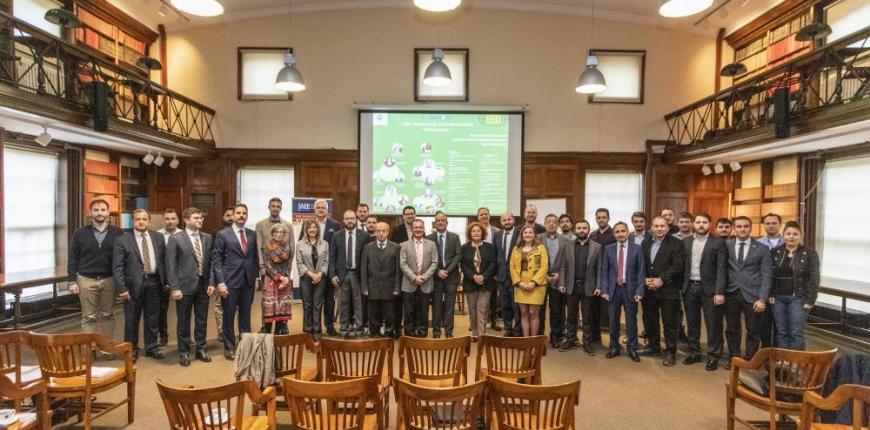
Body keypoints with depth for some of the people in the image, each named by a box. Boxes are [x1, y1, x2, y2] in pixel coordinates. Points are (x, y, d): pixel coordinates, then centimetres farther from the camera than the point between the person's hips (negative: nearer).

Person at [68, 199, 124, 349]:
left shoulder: (117, 233, 1)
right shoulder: (80, 233, 2)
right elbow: (72, 259, 4)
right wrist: (72, 281, -2)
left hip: (109, 280, 0)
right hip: (87, 280, 0)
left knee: (108, 315, 6)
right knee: (88, 317, 6)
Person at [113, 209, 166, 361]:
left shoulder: (158, 237, 6)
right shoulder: (122, 240, -4)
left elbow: (164, 260, 9)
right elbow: (117, 267, -6)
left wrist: (165, 281, 4)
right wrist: (122, 288, -12)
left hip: (154, 282, 3)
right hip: (133, 284, -3)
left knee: (153, 319, 12)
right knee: (131, 320, 8)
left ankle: (152, 348, 26)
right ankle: (132, 350, 24)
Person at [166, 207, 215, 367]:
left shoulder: (207, 238, 6)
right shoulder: (175, 239, -6)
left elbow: (211, 262, 8)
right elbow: (171, 266, -8)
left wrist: (211, 282, 1)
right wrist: (175, 288, -13)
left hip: (203, 285, 4)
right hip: (185, 286, -4)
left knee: (202, 320, 12)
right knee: (183, 321, 8)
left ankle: (201, 349, 26)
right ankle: (184, 352, 22)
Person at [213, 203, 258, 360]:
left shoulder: (253, 234, 8)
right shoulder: (223, 234, -3)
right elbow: (216, 260, -6)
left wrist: (256, 275, 3)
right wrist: (220, 282, -12)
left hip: (248, 281, 3)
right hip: (230, 281, -3)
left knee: (245, 315, 12)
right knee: (229, 316, 7)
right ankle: (229, 347, 20)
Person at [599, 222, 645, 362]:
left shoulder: (636, 249, 0)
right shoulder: (608, 249, 3)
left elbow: (641, 272, -1)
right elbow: (603, 271, 4)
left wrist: (639, 291, -8)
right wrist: (604, 290, -3)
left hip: (630, 289, -1)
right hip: (613, 289, 1)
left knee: (631, 320, 6)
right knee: (613, 320, 8)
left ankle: (632, 348, 19)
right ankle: (614, 347, 22)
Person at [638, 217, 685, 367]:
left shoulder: (676, 243, -5)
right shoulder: (645, 243, 10)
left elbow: (678, 265, -14)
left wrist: (661, 280, -17)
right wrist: (645, 279, -7)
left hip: (668, 289, -5)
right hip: (648, 289, 5)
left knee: (670, 323, 3)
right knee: (649, 320, 14)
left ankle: (670, 352, 15)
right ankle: (653, 346, 31)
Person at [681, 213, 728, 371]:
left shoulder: (718, 243, -4)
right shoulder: (685, 242, 7)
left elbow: (721, 269, -9)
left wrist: (719, 292, -16)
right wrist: (681, 286, 1)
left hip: (709, 288, -3)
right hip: (689, 287, 4)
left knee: (713, 324, 3)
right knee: (692, 323, 12)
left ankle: (713, 356, 15)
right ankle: (694, 353, 24)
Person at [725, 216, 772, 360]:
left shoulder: (762, 249, 2)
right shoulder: (726, 246, 4)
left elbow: (766, 275, -2)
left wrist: (762, 299, -10)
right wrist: (719, 291, -8)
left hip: (752, 295, -1)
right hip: (731, 294, 1)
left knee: (753, 331, 7)